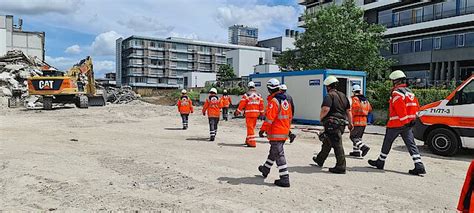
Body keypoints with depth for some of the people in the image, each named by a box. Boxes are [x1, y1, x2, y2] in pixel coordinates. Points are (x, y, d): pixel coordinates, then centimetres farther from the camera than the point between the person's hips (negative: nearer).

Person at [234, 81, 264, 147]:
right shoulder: (259, 95, 9)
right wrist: (261, 113, 17)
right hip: (256, 113, 5)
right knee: (252, 127, 15)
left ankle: (252, 142, -9)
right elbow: (261, 105, 9)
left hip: (249, 113, -5)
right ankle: (248, 140, 28)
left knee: (250, 127, -4)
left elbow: (242, 105, -5)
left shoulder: (246, 95, -6)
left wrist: (237, 112, 4)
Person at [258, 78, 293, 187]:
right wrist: (287, 128, 28)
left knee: (279, 154, -5)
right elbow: (290, 117, 19)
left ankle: (285, 179, -5)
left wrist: (263, 129, -15)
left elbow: (269, 118, -22)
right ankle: (265, 169, 42)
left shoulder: (274, 101, -17)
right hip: (284, 132, 9)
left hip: (276, 133, -9)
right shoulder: (286, 100, 11)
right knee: (273, 151, 23)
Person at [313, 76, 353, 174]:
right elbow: (348, 110, 15)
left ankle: (341, 167, -3)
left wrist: (321, 117, -7)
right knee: (327, 142, 21)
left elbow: (325, 109, -26)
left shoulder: (329, 96, -12)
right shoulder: (343, 96, 14)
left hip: (332, 124, -9)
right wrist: (350, 123, 18)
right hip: (341, 124, 9)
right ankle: (320, 160, 36)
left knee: (337, 145, -6)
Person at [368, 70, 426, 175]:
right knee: (411, 145, 3)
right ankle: (419, 166, -4)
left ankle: (380, 162, 21)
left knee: (387, 143, 8)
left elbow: (400, 109, -23)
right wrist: (411, 119, 17)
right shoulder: (409, 92, 15)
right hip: (408, 124, 8)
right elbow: (416, 107, 17)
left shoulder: (397, 93, -14)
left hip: (396, 123, -7)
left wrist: (404, 120, -20)